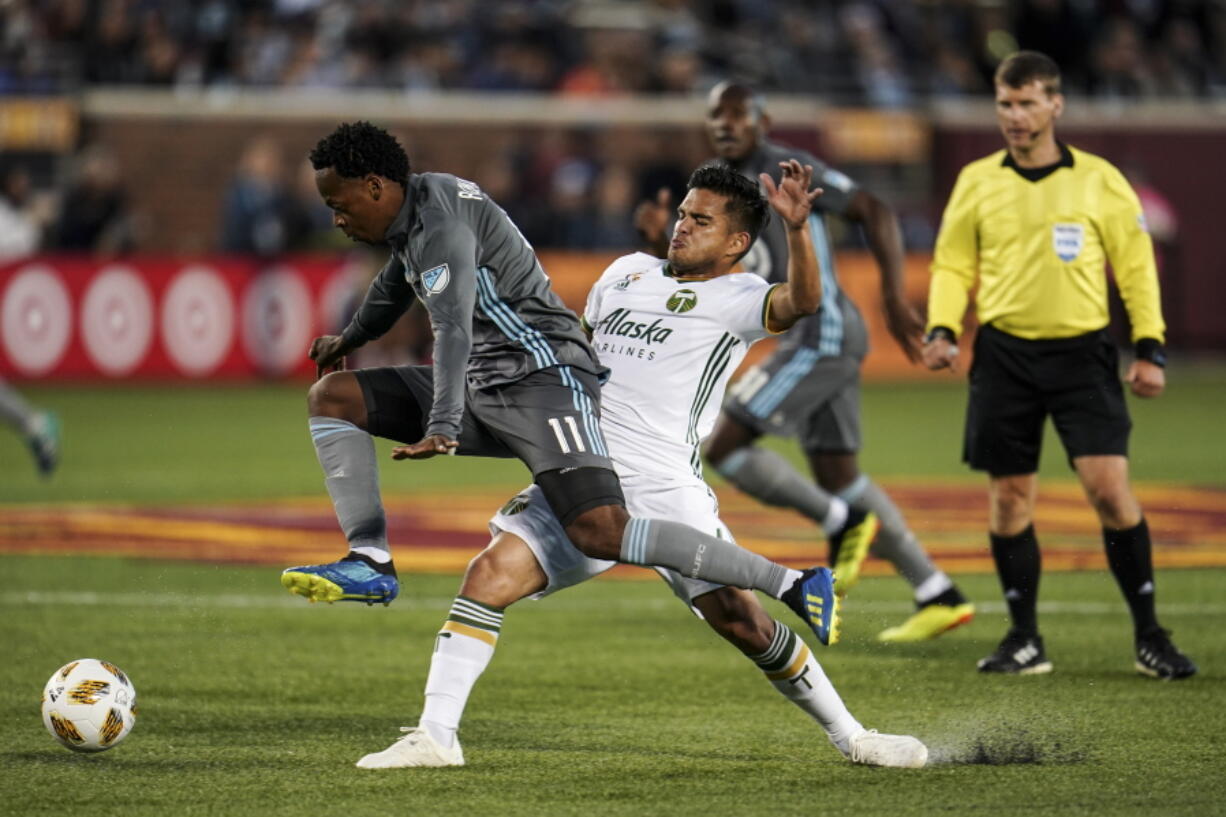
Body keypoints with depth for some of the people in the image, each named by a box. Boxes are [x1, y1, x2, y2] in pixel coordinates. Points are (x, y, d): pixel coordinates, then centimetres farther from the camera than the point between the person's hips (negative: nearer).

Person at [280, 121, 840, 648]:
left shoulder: (441, 224, -16)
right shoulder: (412, 216, 15)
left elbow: (454, 330, -31)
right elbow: (395, 287, 39)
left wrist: (441, 430, -43)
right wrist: (349, 339, 57)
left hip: (541, 381, -10)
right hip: (482, 389, 10)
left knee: (601, 533, -27)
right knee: (332, 396, 5)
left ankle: (792, 585, -25)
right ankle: (370, 564, -6)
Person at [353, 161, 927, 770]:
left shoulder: (734, 298, 0)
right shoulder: (627, 272, 18)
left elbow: (799, 302, -23)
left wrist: (796, 229, -38)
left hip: (665, 489, -5)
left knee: (739, 619, -13)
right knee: (491, 572, -14)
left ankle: (849, 737, 5)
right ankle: (435, 736, -11)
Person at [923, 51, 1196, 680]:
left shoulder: (1099, 180, 2)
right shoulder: (977, 182, 7)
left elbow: (1136, 264, 6)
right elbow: (953, 266, 13)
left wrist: (1150, 348, 0)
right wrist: (942, 329, -3)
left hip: (1082, 351, -2)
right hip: (1004, 355, 2)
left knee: (1108, 485, -12)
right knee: (1010, 496, 3)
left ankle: (1149, 634, -2)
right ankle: (1024, 640, 13)